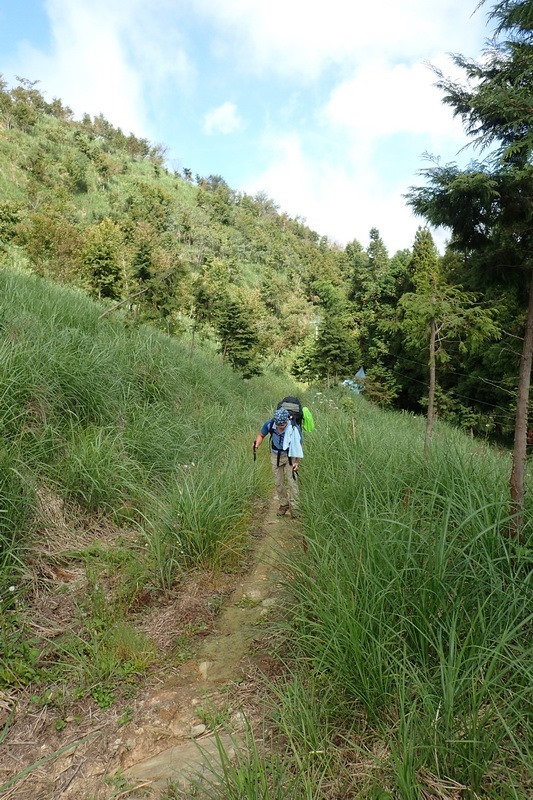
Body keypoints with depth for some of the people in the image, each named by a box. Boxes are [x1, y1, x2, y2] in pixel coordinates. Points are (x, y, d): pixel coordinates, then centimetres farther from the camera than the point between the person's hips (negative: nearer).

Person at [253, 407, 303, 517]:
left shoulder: (294, 428, -26)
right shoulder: (270, 424, -19)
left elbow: (298, 446, -14)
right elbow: (261, 435, 0)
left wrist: (297, 462, -20)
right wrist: (257, 444, -21)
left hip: (290, 456, -3)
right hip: (275, 456, 3)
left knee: (292, 482, -8)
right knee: (278, 482, 9)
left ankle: (294, 508, 2)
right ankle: (283, 504, 26)